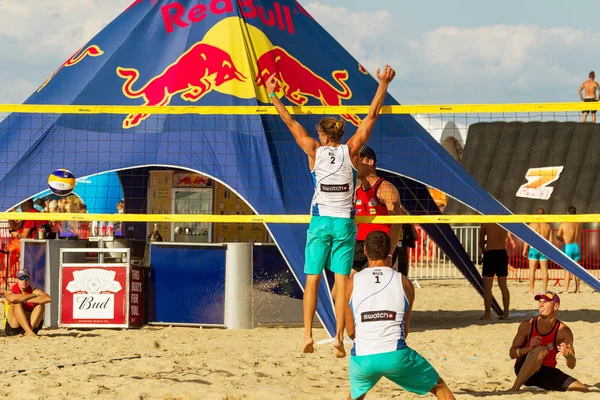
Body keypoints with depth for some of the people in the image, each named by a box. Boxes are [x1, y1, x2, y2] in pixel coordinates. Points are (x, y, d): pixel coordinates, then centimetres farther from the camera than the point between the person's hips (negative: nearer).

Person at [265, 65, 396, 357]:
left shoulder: (315, 150, -1)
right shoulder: (351, 150, 0)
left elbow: (290, 122, 7)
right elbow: (371, 116, 3)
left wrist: (272, 95, 16)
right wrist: (383, 84, 8)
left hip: (320, 221, 0)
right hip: (344, 222, 0)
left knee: (312, 278, 4)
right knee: (341, 280, -2)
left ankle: (308, 335, -4)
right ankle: (338, 337, -8)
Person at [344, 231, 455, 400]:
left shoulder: (353, 282, 7)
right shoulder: (404, 282, 7)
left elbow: (351, 331, 12)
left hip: (362, 359, 1)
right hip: (395, 356, -1)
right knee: (439, 386, 19)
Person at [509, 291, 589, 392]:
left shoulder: (564, 331, -3)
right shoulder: (527, 325, -6)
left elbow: (572, 365, -2)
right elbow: (512, 353, -3)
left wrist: (568, 355, -27)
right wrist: (529, 348, -24)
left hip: (547, 372, 4)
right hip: (523, 368, -4)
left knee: (584, 391, -7)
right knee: (540, 350, -37)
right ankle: (514, 389, -32)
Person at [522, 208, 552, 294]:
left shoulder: (532, 224, -4)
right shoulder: (548, 226, 4)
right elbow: (550, 240, 5)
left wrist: (525, 250, 1)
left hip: (534, 248, -2)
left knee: (532, 270, 1)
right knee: (544, 270, 5)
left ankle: (531, 290, -2)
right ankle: (545, 290, 3)